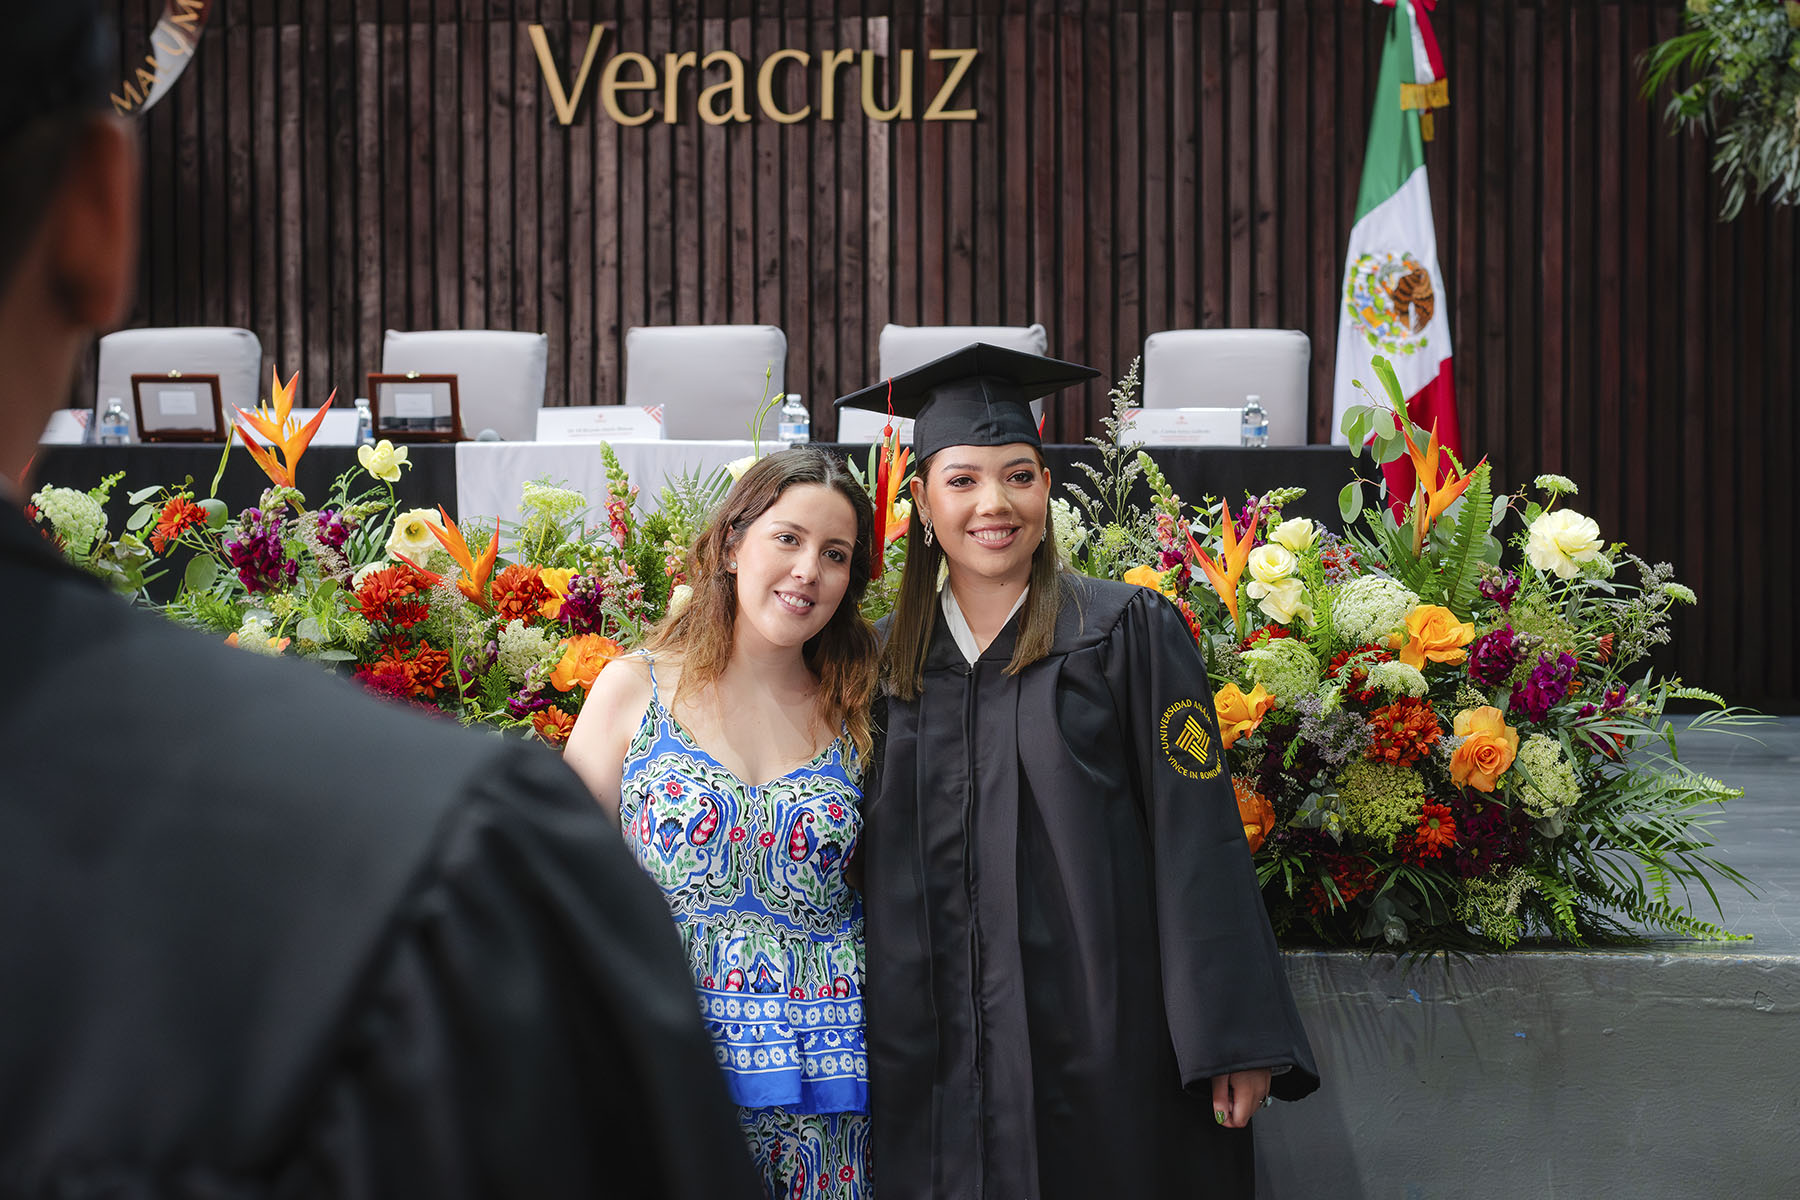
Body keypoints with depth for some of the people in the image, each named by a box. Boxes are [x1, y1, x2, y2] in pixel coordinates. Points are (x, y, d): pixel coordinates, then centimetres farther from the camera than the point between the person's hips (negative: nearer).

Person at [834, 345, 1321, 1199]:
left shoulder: (1127, 631, 0)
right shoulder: (890, 658, 10)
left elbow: (1198, 840, -5)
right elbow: (873, 870, 14)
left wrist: (1232, 1034, -12)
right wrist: (864, 1047, 9)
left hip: (1102, 1049, -3)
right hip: (936, 1060, 3)